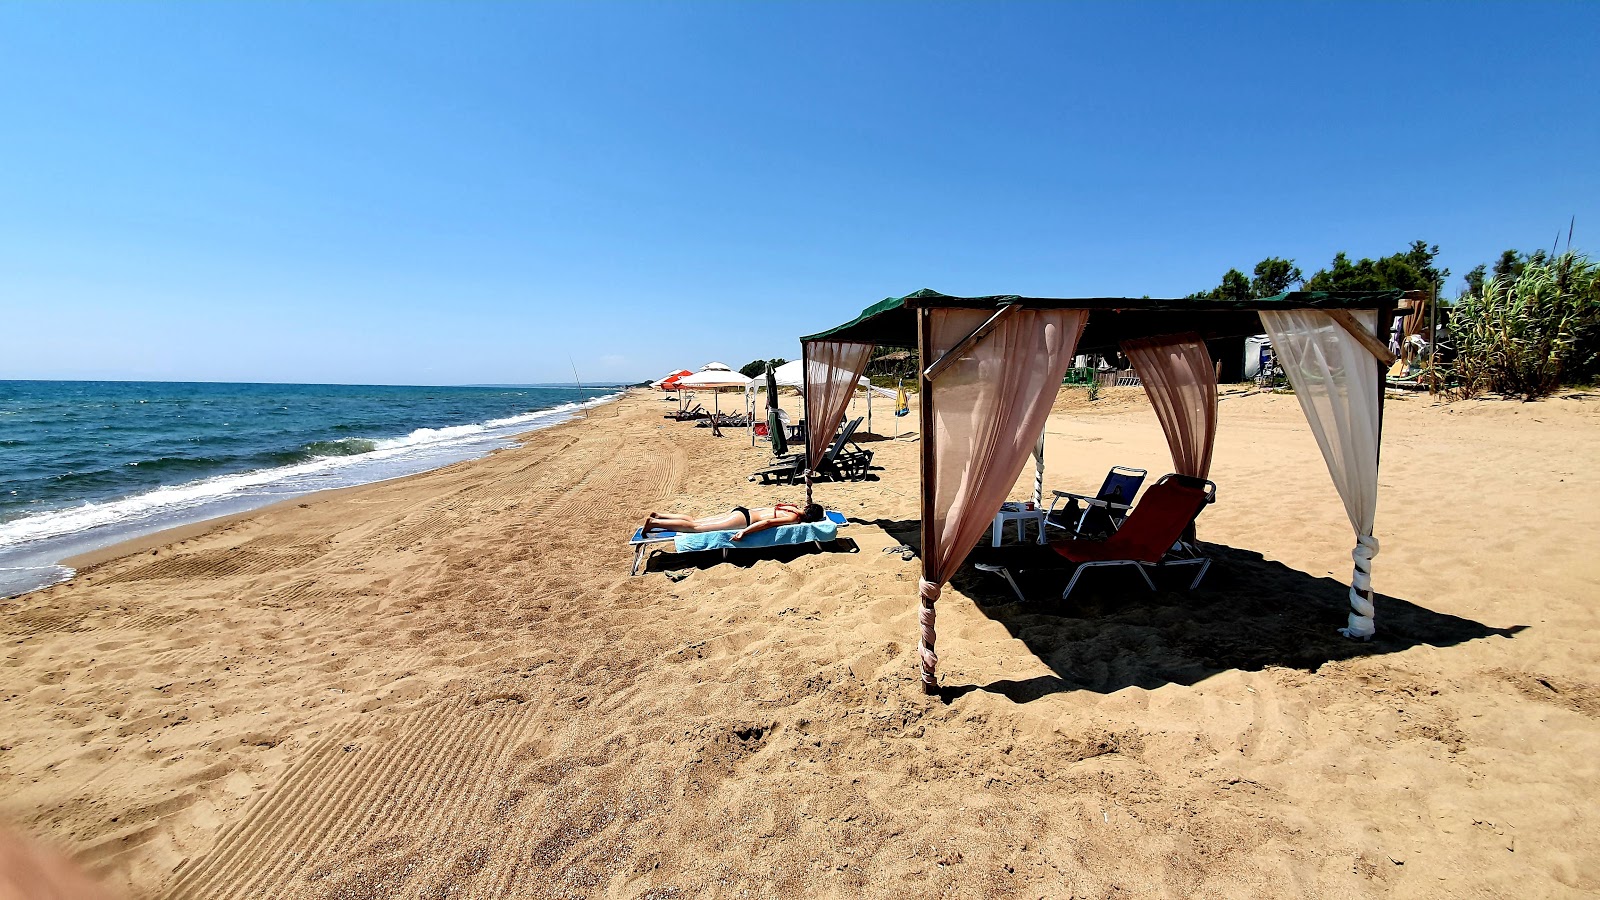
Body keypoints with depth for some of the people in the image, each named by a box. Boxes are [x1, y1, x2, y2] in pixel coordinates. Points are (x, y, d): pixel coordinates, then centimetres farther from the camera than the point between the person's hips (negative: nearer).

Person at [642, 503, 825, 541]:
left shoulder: (793, 507, 11)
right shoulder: (793, 518, -14)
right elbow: (767, 522, -25)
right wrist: (745, 532, -26)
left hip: (741, 510, 8)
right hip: (742, 519, -7)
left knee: (695, 521, 11)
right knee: (695, 527, -7)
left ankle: (658, 515, 13)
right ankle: (653, 523, -7)